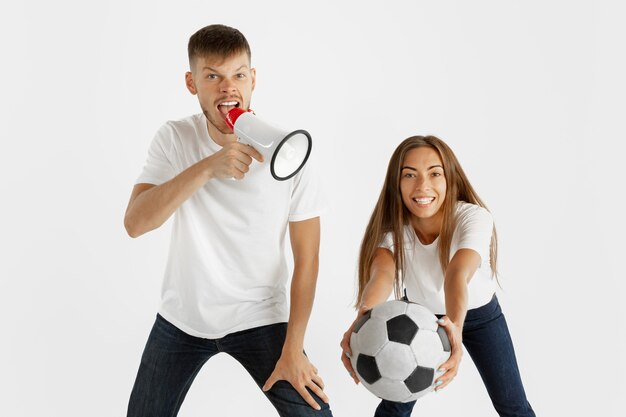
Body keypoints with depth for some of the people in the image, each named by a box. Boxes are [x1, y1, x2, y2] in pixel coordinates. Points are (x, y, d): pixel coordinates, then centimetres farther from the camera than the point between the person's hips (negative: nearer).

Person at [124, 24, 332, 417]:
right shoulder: (175, 139, -11)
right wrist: (208, 167, -35)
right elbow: (135, 223, -23)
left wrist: (293, 349, -13)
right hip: (182, 315, 2)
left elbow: (307, 258, -10)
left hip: (259, 318, -1)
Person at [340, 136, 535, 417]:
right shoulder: (392, 227, -27)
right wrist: (362, 320, -68)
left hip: (479, 314, -1)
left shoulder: (474, 218, -33)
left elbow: (458, 274, -50)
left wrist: (456, 326, -71)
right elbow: (382, 273, -46)